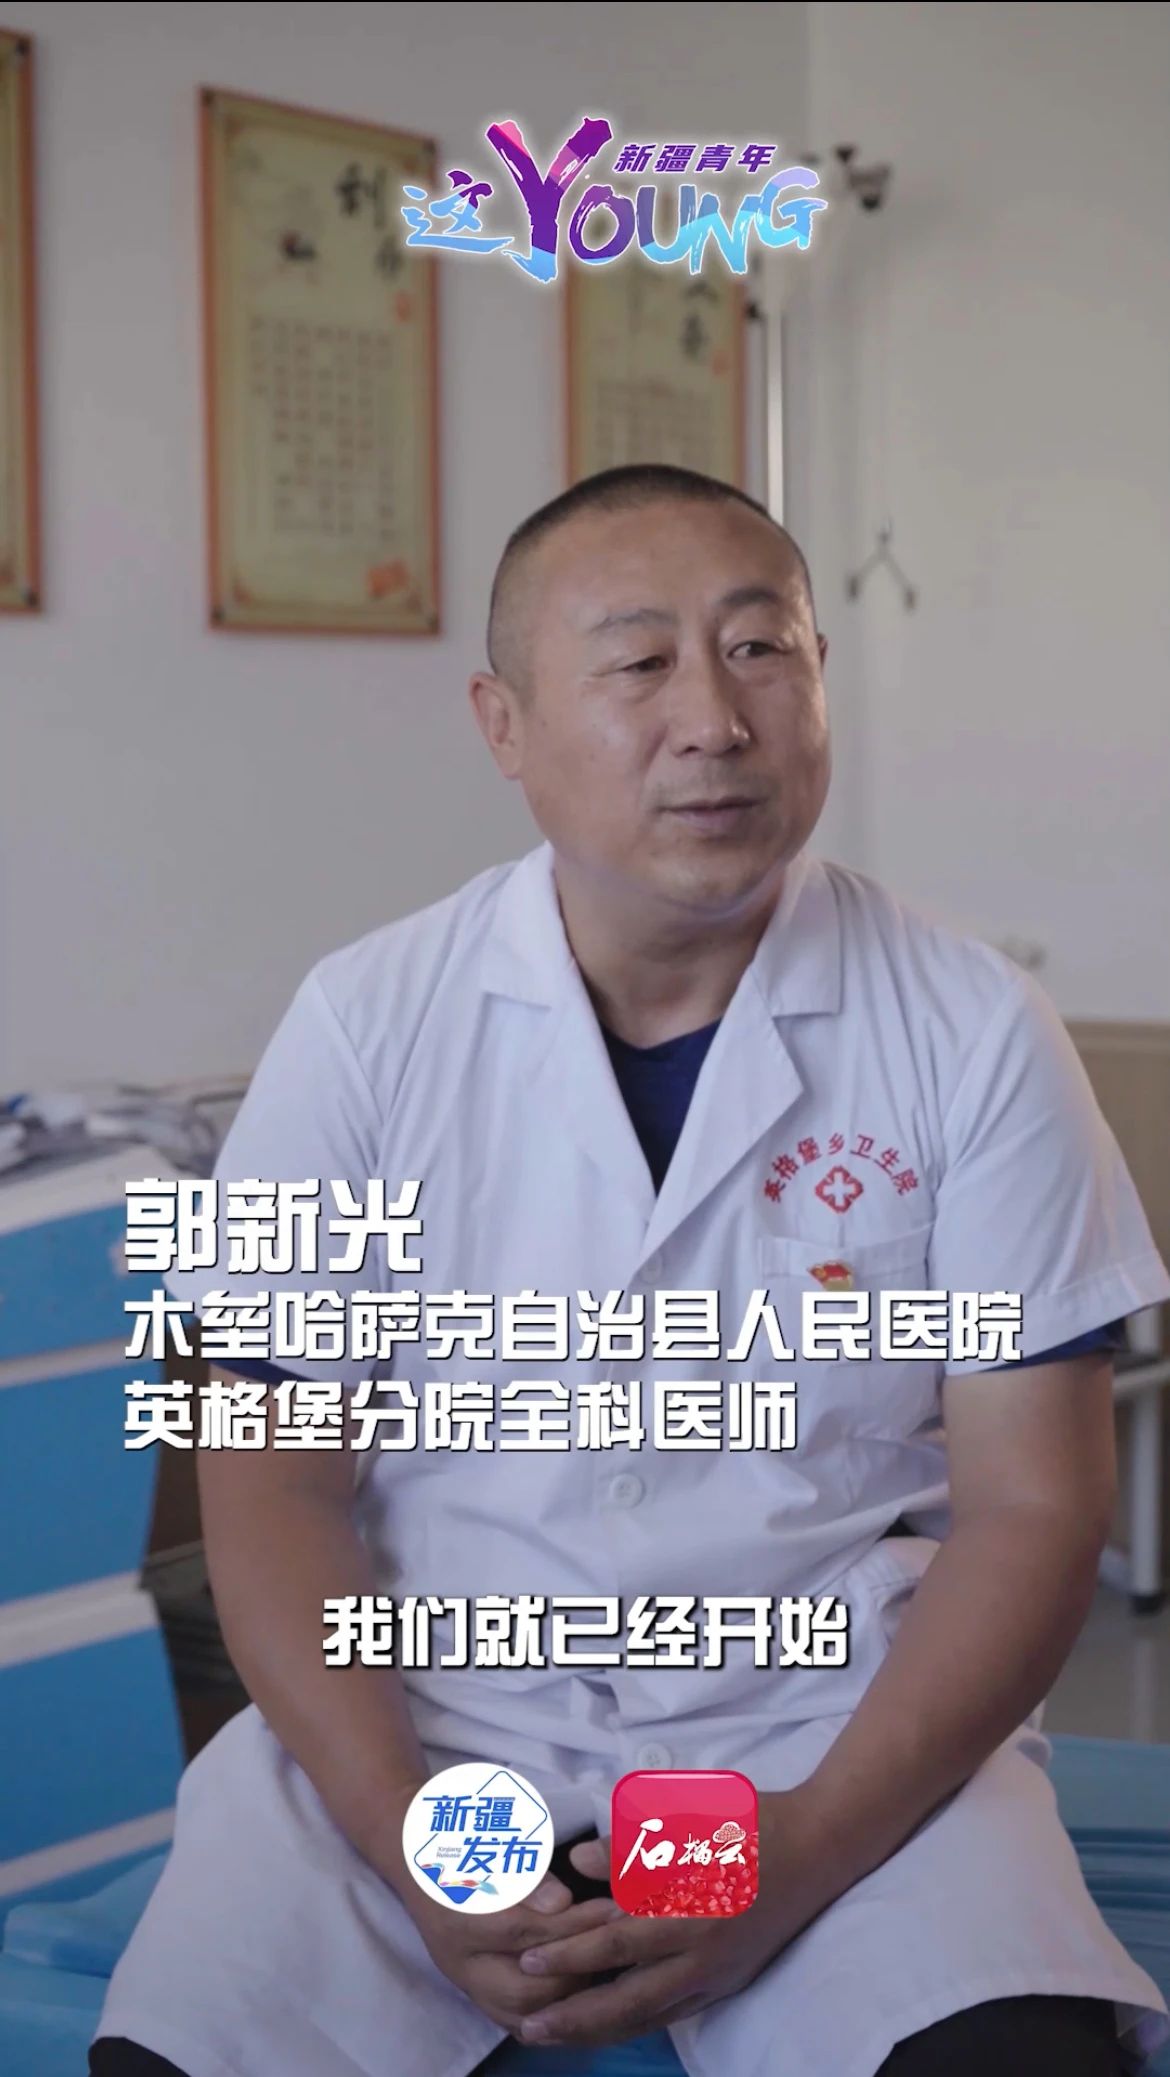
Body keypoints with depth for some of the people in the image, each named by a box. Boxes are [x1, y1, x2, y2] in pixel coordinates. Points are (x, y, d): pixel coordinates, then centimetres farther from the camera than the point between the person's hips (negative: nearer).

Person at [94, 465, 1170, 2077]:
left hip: (844, 1719, -1)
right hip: (419, 1711, 1)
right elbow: (277, 1480, 0)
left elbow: (1032, 1503, -2)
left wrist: (811, 1848, -16)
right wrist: (402, 1840, -15)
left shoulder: (975, 1034, -3)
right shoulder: (367, 1026, -1)